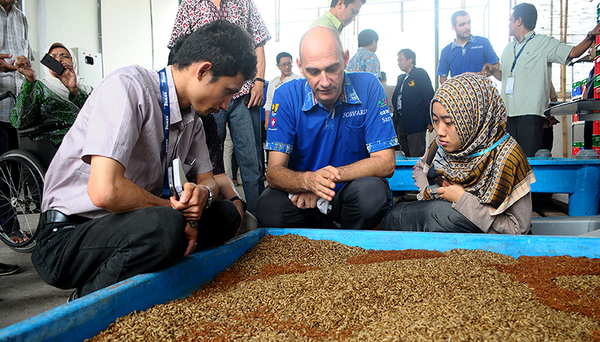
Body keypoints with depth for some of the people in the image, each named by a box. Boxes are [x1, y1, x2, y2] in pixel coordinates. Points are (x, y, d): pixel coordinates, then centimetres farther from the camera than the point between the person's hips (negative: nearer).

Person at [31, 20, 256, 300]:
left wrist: (203, 193, -11)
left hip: (129, 228, 8)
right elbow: (105, 191, -31)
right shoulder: (128, 86, -20)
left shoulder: (193, 119, 7)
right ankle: (86, 302, -10)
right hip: (67, 235, -8)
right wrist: (173, 209, -15)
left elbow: (207, 180, 15)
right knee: (165, 225, -35)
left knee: (226, 213, -1)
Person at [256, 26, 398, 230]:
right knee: (269, 207, -30)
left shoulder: (368, 87, -11)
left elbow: (386, 163, -13)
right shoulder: (286, 96, -10)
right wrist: (308, 180, -37)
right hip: (302, 195, 1)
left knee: (371, 191, -34)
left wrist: (331, 175, -23)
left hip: (349, 193, 0)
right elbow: (274, 172, -15)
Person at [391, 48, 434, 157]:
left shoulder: (420, 74, -3)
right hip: (401, 123, 7)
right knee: (407, 156, 11)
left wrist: (429, 121, -14)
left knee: (416, 157, -8)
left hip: (415, 124, -7)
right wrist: (395, 121, 14)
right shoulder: (401, 78, 20)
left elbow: (429, 98, -9)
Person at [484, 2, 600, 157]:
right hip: (508, 113, 6)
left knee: (531, 159, -11)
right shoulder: (508, 48, 23)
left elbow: (573, 53, -6)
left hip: (531, 114, -6)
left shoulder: (544, 43, 4)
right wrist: (492, 70, 10)